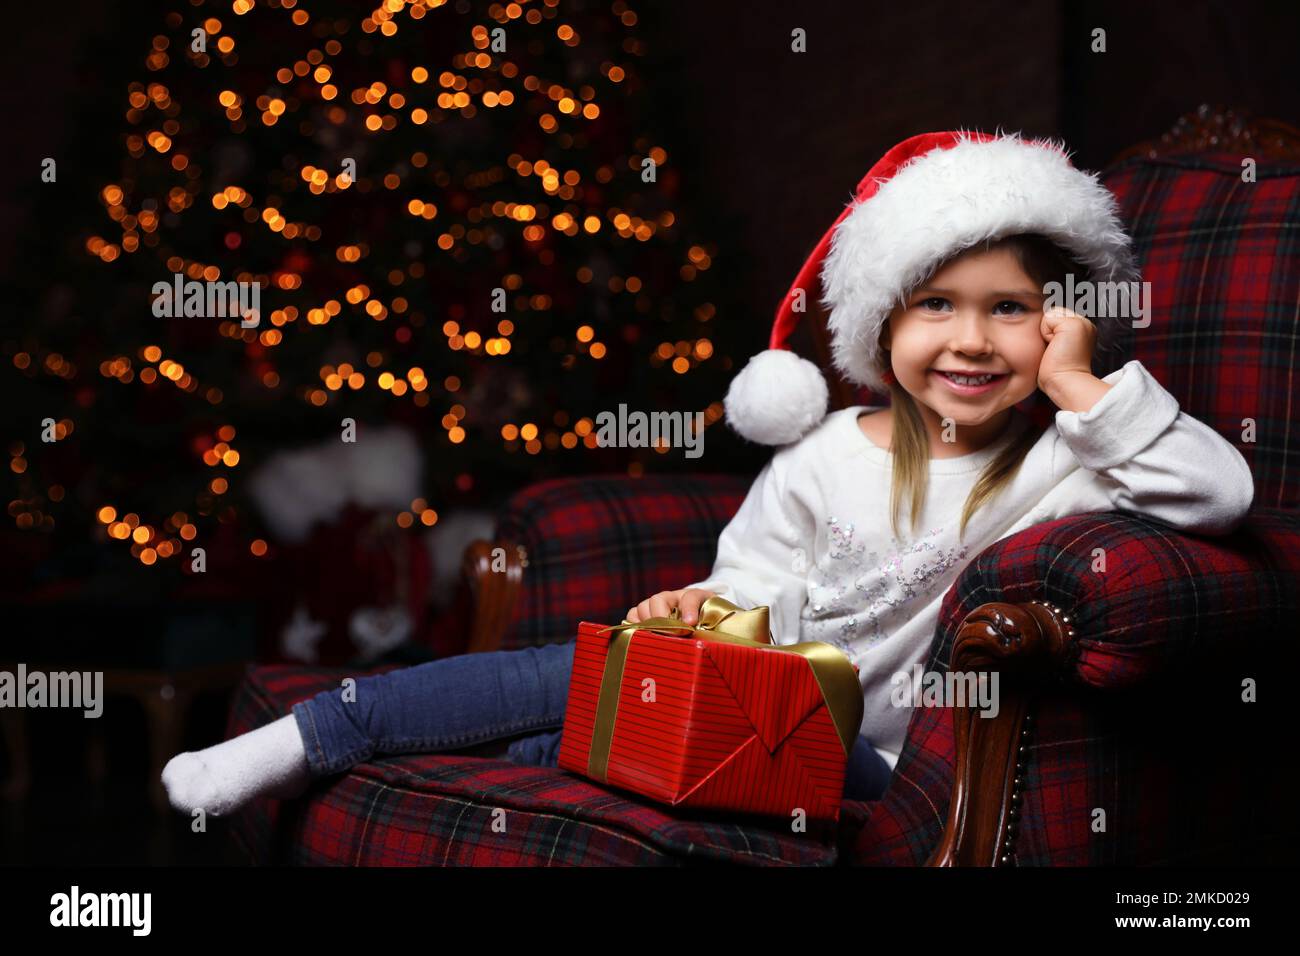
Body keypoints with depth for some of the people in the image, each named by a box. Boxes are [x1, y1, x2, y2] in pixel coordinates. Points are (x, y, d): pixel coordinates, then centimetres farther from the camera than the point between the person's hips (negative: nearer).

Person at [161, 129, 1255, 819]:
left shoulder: (1059, 460, -3)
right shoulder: (826, 458, 5)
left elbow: (1222, 494, -15)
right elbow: (757, 590, 9)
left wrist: (1083, 388, -17)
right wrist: (706, 605, -14)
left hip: (867, 756, -3)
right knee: (593, 674, -24)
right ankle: (312, 738, -12)